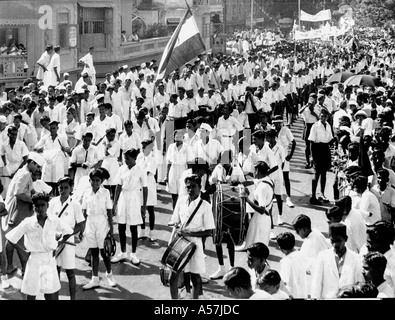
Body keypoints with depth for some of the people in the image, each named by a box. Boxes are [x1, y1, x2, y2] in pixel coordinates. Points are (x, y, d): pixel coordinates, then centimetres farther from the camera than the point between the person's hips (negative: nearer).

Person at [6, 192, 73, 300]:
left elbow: (68, 232, 12)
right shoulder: (28, 223, -10)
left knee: (52, 296, 1)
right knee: (30, 295, 7)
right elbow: (10, 238, -4)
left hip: (50, 260, 1)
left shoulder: (55, 221, -4)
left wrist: (59, 243, 5)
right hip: (34, 261, -1)